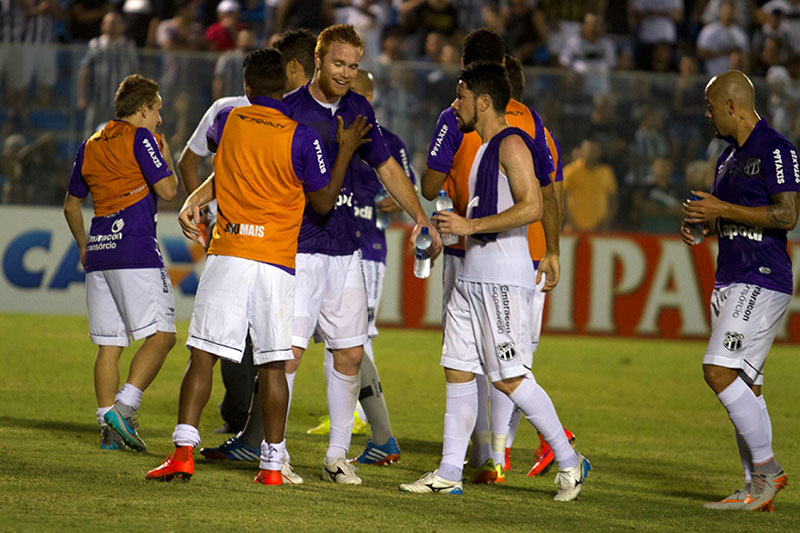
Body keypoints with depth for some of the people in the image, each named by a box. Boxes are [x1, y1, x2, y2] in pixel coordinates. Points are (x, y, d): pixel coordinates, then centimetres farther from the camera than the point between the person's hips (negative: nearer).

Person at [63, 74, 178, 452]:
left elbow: (71, 205, 25)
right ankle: (123, 408, -19)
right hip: (135, 250, -7)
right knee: (161, 334, -6)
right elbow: (167, 190, -8)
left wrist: (84, 246, 36)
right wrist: (165, 155, 10)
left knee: (109, 344, 7)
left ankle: (108, 427, 3)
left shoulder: (90, 147, 19)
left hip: (98, 252, 8)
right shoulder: (140, 138, -3)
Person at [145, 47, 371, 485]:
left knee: (203, 355, -1)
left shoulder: (227, 120, 4)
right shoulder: (302, 138, -3)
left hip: (227, 256, 0)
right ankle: (272, 463, 9)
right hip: (278, 263, 0)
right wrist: (346, 150, 15)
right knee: (272, 366, 6)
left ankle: (183, 451, -11)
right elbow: (323, 203, 7)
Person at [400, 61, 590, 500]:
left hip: (504, 277, -10)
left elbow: (531, 207, -22)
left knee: (509, 377, -9)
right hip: (473, 276, 10)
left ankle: (569, 460, 1)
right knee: (458, 371, 6)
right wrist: (454, 227, 19)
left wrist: (469, 225, -21)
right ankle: (449, 473, 9)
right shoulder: (484, 149, 19)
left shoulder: (511, 145, -11)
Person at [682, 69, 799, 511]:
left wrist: (722, 210, -16)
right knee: (743, 384, 6)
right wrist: (700, 226, 9)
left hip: (762, 281, -9)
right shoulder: (729, 156, 19)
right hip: (730, 280, 9)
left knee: (719, 371, -17)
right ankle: (756, 489, 8)